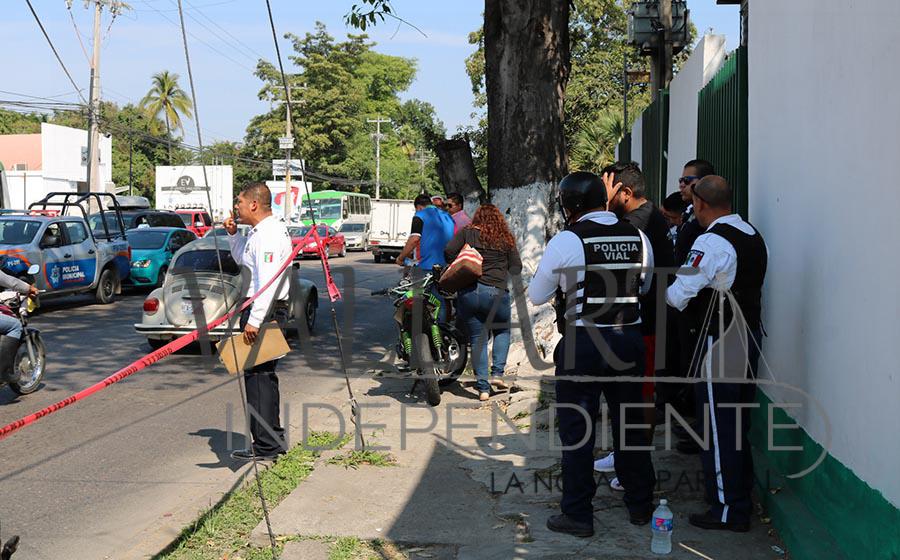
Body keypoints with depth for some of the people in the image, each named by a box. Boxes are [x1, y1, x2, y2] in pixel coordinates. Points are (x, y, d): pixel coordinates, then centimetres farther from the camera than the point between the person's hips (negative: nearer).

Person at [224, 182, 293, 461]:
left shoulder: (270, 234, -16)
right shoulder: (260, 232, 18)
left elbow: (268, 282, -24)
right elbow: (242, 259, 34)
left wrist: (254, 321, -26)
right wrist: (233, 234, 18)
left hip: (264, 311, -11)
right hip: (262, 310, 11)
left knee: (257, 375, -8)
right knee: (264, 375, 16)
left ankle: (266, 445, -3)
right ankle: (274, 439, 25)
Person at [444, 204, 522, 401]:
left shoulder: (467, 233, 6)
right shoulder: (506, 238, 7)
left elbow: (449, 251, -5)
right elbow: (516, 268, 6)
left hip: (468, 291, 1)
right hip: (496, 293, -1)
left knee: (477, 340, 9)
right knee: (502, 331, 23)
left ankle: (482, 387, 7)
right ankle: (497, 373, 8)